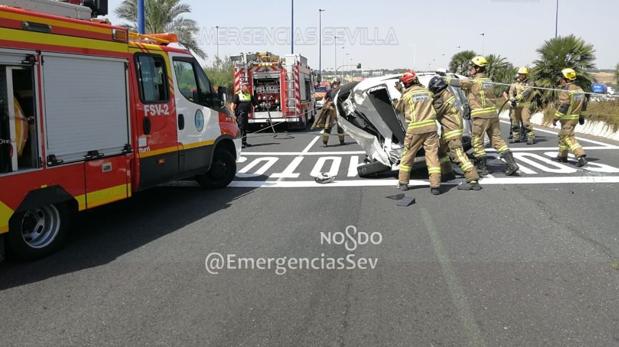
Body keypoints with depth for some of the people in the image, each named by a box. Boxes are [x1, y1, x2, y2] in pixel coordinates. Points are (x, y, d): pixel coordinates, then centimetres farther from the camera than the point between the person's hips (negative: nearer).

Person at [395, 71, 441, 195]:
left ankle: (403, 183, 21)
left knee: (408, 155, 12)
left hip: (415, 129, -2)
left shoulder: (406, 95, -1)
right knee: (432, 155, 1)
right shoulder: (427, 92, 9)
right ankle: (435, 185, -3)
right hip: (431, 127, 2)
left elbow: (399, 108, 12)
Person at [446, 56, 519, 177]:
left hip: (480, 116, -7)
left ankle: (482, 168, 10)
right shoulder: (489, 81, 15)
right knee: (497, 140, 11)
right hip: (493, 113, 7)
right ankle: (512, 164, 6)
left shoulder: (473, 81, -8)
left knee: (477, 143, 5)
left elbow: (458, 82, -4)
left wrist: (446, 80, 11)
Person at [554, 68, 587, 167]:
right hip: (575, 117, 9)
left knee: (569, 138, -9)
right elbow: (583, 104, 16)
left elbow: (563, 107, -22)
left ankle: (581, 157, -20)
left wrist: (555, 118, -15)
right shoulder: (579, 89, 9)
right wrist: (580, 116, 25)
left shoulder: (566, 91, -18)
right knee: (563, 136, 21)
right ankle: (562, 156, 29)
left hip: (567, 118, -9)